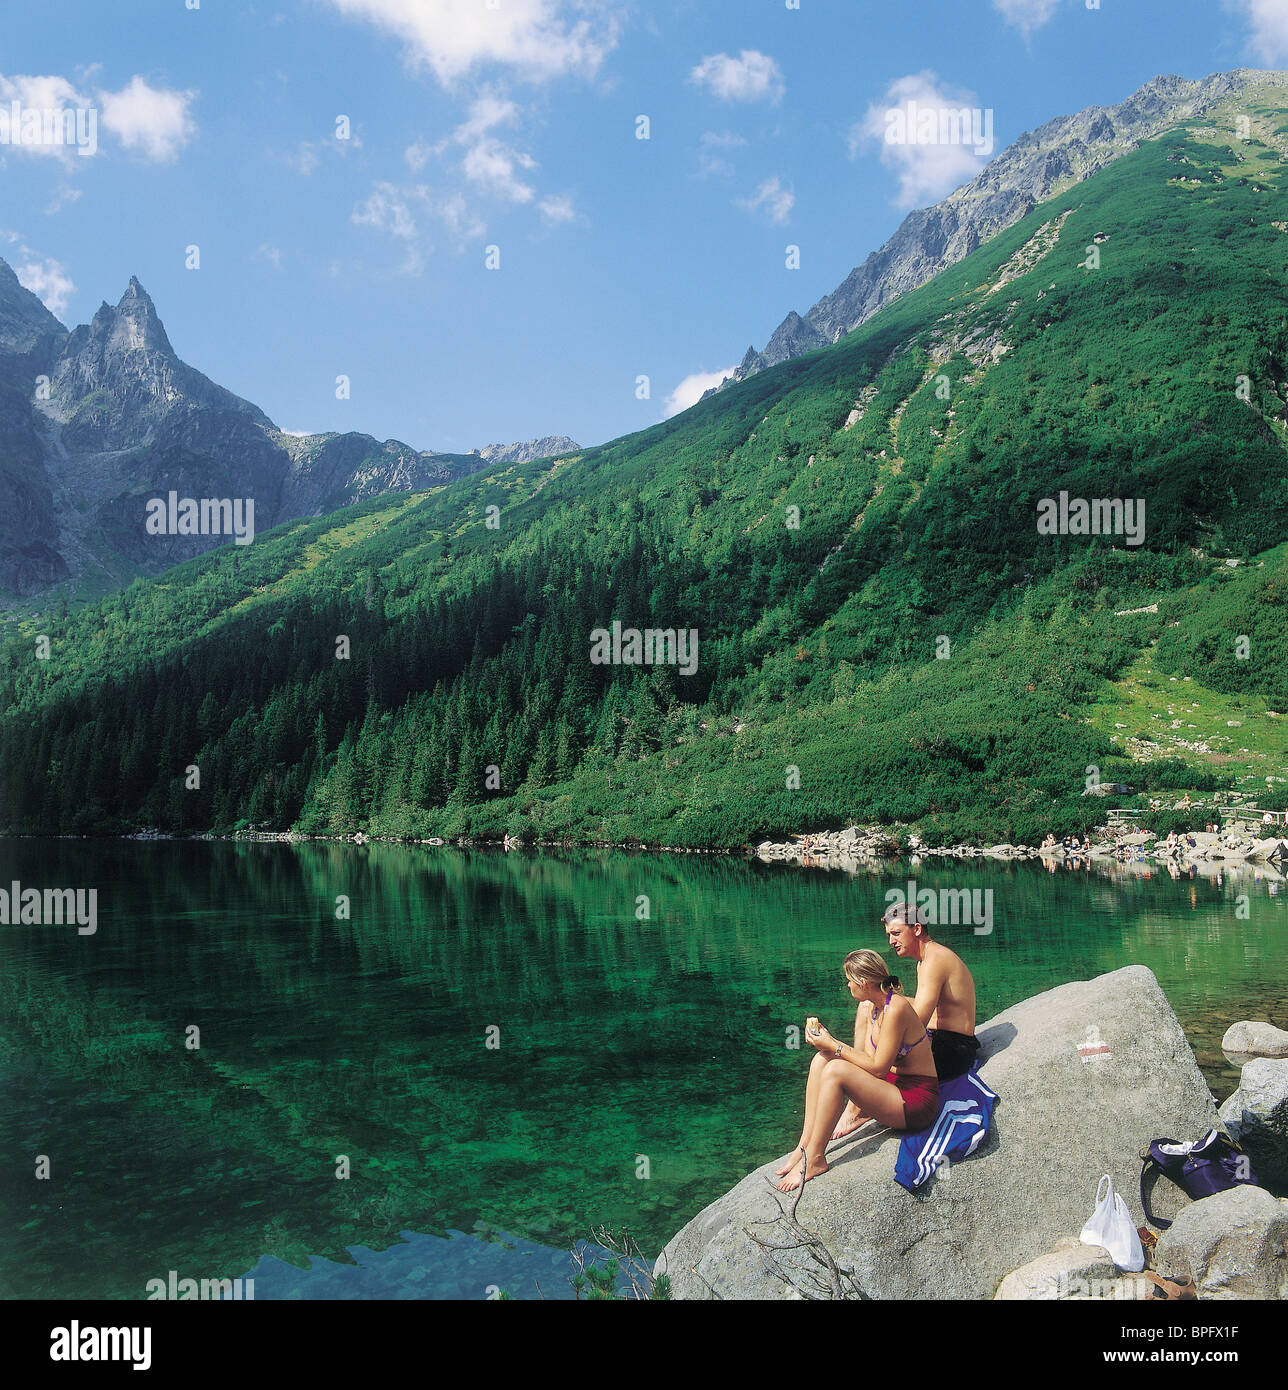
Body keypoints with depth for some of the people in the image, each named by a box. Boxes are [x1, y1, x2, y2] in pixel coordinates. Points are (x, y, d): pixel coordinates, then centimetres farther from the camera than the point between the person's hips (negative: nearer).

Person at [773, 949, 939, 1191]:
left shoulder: (896, 1008, -21)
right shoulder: (867, 1007, 6)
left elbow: (878, 1067, -20)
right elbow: (861, 1057, 4)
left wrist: (834, 1046, -15)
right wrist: (826, 1041, -8)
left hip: (917, 1101, -9)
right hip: (892, 1085, 9)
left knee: (836, 1070, -26)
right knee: (822, 1060, -4)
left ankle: (813, 1159, -17)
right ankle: (805, 1146, -6)